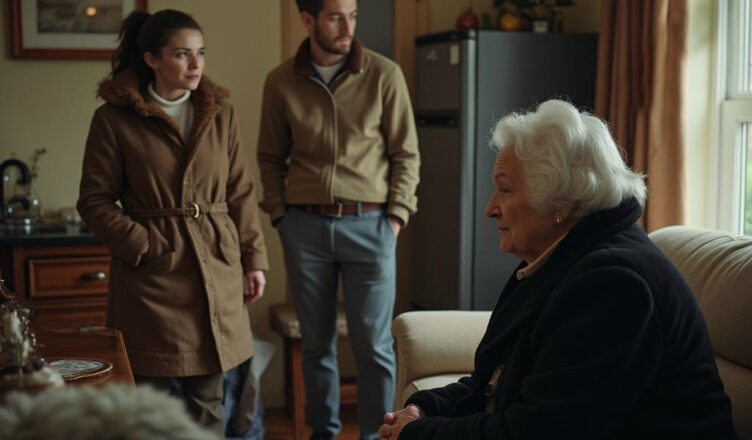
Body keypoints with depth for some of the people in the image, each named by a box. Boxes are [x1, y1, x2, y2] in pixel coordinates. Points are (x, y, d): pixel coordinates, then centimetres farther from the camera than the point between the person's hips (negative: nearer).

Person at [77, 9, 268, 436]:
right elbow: (95, 200, -2)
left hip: (215, 269, 3)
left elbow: (242, 192, 10)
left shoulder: (220, 114, 7)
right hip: (151, 273, -3)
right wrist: (140, 244, -13)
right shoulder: (114, 119, -5)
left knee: (208, 400, 10)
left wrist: (255, 258, 7)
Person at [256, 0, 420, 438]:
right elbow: (271, 157, 11)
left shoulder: (385, 75, -3)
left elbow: (406, 154, 2)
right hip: (305, 226, 2)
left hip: (369, 224, -2)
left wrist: (396, 216, -5)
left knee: (374, 345, 3)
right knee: (316, 343, 12)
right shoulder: (281, 82, 3)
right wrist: (280, 214, 2)